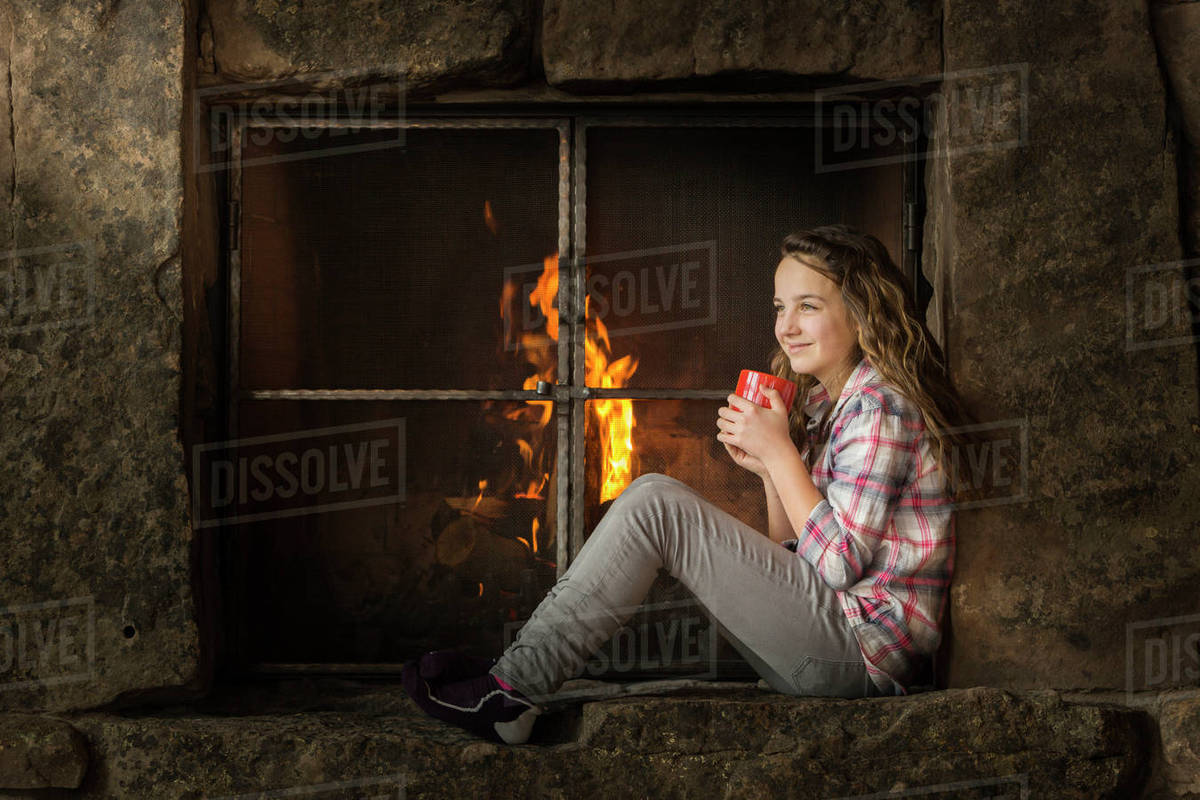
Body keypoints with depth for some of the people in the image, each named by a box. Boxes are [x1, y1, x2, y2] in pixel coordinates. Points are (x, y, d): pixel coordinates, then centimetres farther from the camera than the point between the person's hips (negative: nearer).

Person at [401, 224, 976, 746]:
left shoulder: (881, 407, -11)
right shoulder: (825, 401, 18)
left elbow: (838, 565, -17)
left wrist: (780, 452, -13)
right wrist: (768, 470, 1)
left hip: (863, 648, -10)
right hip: (826, 648, 10)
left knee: (656, 504, -17)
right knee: (654, 501, 10)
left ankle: (512, 690, -15)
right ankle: (513, 683, 3)